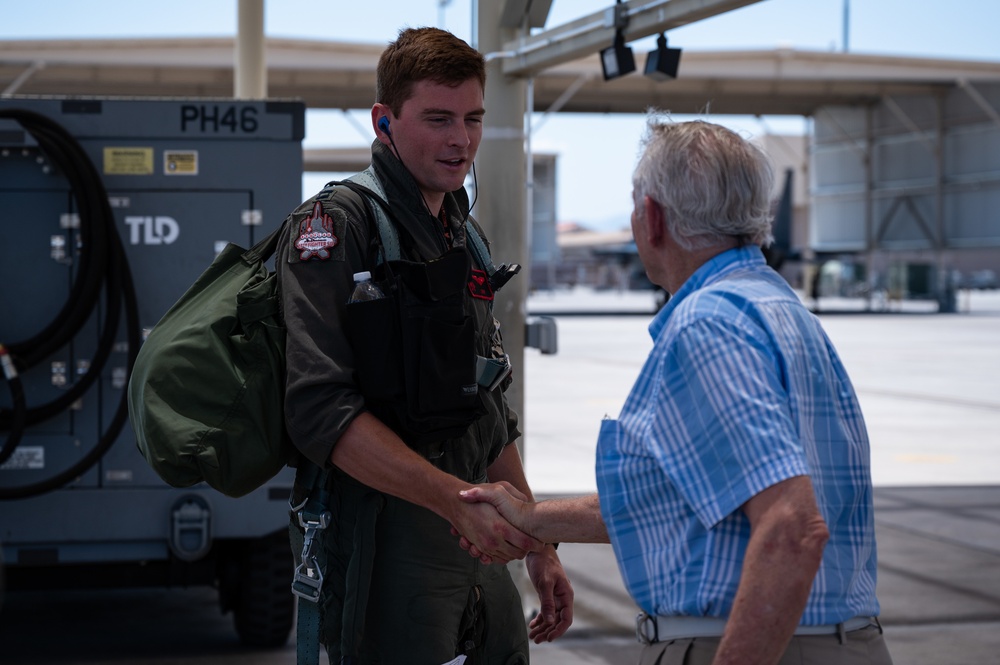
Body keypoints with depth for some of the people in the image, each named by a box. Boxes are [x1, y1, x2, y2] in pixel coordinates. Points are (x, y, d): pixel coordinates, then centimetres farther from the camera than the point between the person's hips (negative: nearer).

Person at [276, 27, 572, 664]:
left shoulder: (467, 236, 16)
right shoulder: (337, 224, -10)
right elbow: (323, 413, -21)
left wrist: (539, 546, 19)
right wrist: (456, 498, -26)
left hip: (477, 551, 8)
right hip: (385, 548, -8)